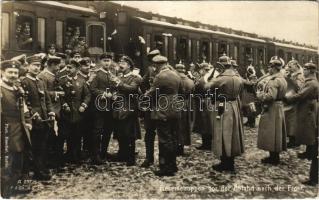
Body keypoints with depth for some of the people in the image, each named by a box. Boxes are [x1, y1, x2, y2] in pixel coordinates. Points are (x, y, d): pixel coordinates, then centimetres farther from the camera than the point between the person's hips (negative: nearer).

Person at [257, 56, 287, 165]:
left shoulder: (274, 80, -20)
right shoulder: (282, 78, 12)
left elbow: (270, 96, -28)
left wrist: (259, 95, -13)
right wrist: (263, 92, 10)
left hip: (272, 110, -10)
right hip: (279, 107, 10)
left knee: (271, 133, -1)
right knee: (276, 133, 15)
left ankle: (273, 158, 7)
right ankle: (275, 156, 25)